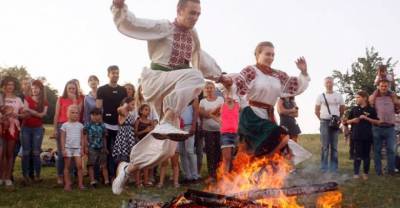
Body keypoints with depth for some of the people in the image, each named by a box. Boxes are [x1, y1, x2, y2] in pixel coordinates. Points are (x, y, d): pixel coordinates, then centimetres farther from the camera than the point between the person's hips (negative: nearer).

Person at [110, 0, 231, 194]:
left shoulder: (193, 36, 15)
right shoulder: (162, 28, -4)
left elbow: (202, 59, 31)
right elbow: (128, 24, -11)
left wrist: (219, 76, 34)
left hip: (173, 92, 7)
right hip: (156, 81, -7)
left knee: (167, 147, 3)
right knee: (194, 76, -36)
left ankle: (128, 168, 20)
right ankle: (166, 123, -37)